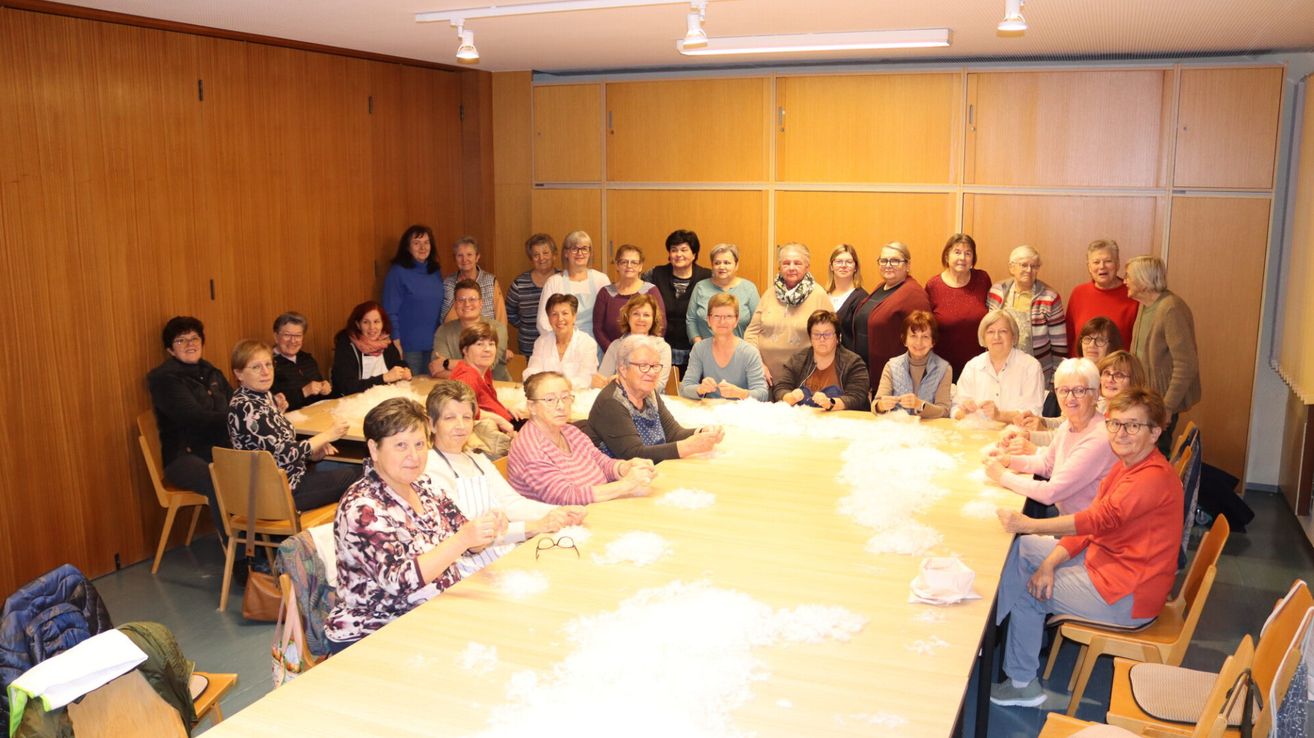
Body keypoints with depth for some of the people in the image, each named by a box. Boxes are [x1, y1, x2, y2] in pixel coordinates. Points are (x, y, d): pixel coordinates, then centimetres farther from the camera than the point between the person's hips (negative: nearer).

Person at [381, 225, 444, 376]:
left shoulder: (436, 272, 9)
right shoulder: (397, 272, -7)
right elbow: (390, 312, -9)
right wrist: (396, 345, -14)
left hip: (434, 345, 5)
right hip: (409, 347, -5)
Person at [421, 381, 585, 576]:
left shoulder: (480, 461, 19)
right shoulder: (430, 470, -8)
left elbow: (511, 502, 7)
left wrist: (558, 512, -12)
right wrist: (532, 527, -26)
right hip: (475, 572, -7)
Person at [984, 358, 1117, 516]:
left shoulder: (1098, 439, -26)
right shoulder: (1068, 424, 1)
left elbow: (1050, 493, -25)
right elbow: (1047, 464, 18)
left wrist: (1002, 476, -15)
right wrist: (1009, 460, 1)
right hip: (1064, 517, 7)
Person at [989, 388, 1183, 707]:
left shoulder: (1155, 477, -25)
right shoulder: (1126, 465, 7)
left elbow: (1102, 519, -37)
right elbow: (1092, 524, 4)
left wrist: (1029, 525, -40)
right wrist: (1050, 562, -10)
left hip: (1128, 596, -10)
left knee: (1024, 589, -4)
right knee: (1021, 548, 6)